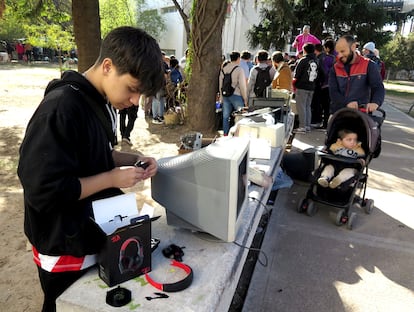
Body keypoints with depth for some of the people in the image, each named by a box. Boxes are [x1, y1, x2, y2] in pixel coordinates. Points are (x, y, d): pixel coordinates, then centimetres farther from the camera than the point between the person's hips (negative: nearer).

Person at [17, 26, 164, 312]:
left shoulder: (101, 102, 1)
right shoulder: (60, 109, -28)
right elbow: (43, 191, -28)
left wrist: (133, 159, -3)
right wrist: (112, 178, -24)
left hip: (97, 236, 8)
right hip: (66, 251, -8)